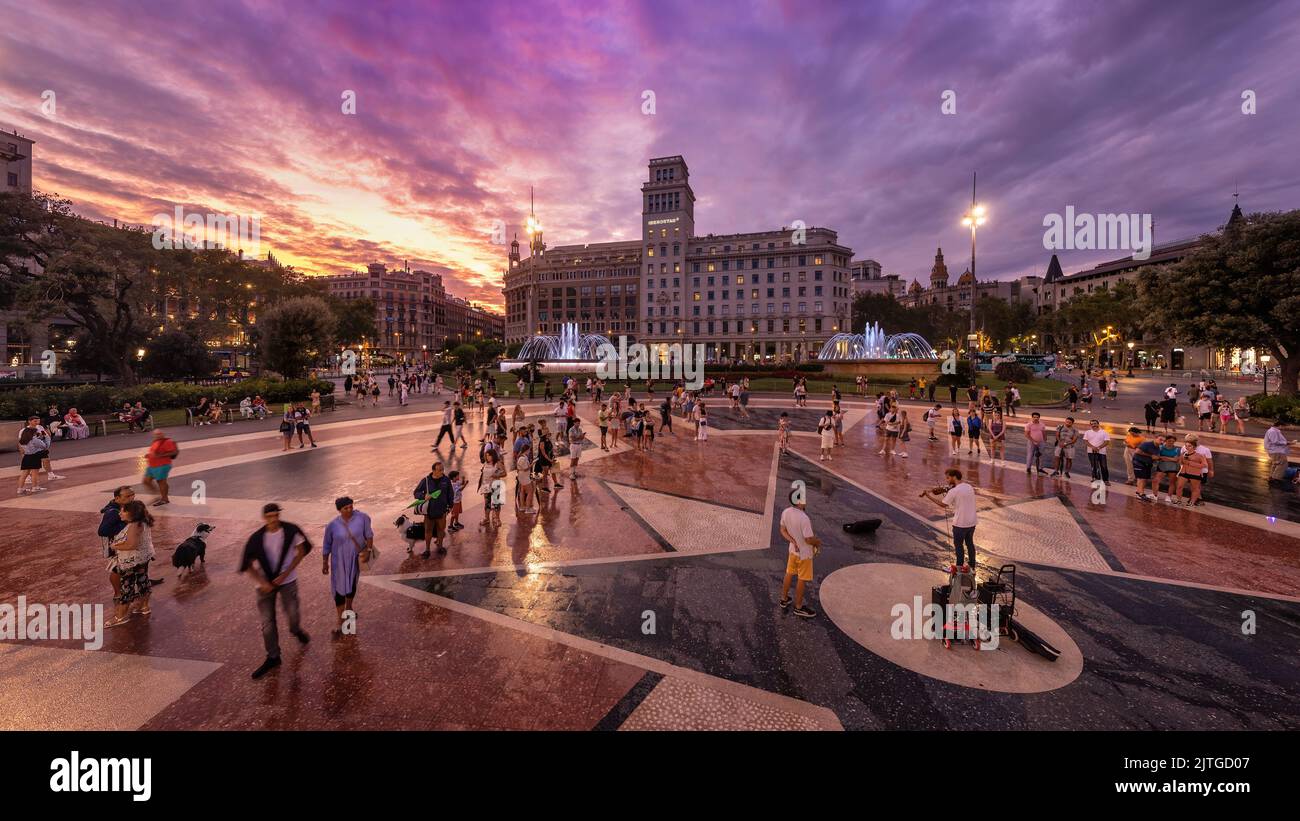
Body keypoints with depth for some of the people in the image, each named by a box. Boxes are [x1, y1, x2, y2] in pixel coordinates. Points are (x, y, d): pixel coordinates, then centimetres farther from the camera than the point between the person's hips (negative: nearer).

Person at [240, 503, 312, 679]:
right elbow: (248, 565, -4)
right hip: (265, 584, 1)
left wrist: (286, 574, -12)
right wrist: (262, 583, -14)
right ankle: (273, 657, 22)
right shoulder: (256, 538, -14)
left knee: (292, 614, 5)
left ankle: (296, 630, 42)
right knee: (267, 622, 5)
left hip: (287, 580, -1)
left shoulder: (291, 530, -15)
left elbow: (301, 551, -5)